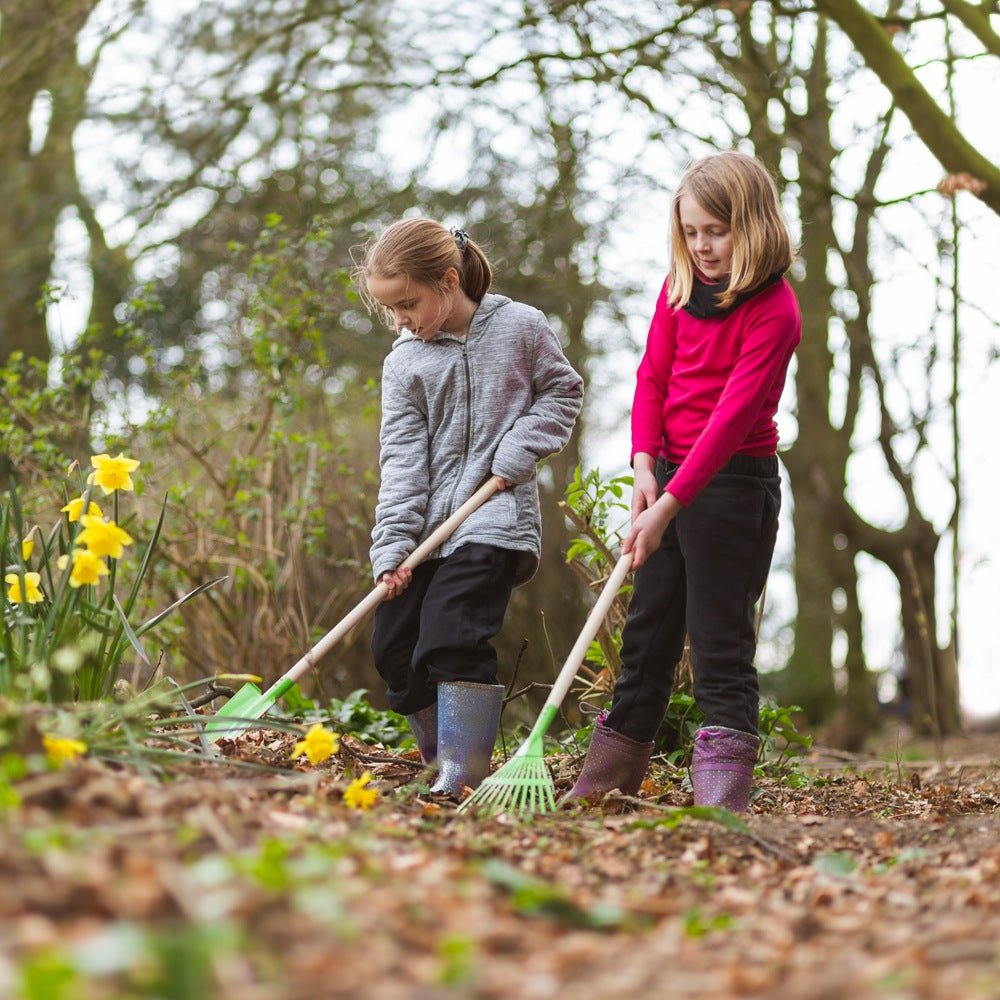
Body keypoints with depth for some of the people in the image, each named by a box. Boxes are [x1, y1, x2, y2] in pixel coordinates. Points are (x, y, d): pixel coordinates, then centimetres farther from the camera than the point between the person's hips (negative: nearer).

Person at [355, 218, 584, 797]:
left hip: (495, 518, -5)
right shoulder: (404, 361, 4)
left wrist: (517, 453, -7)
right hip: (429, 526, 5)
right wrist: (393, 545, -11)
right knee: (394, 646, 4)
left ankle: (465, 775, -12)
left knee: (453, 638, -19)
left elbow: (563, 392, 9)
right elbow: (402, 456, -1)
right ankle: (444, 760, 21)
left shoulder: (521, 327, -2)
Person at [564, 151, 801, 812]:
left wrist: (669, 506, -28)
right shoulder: (680, 288, 7)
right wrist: (646, 463, -11)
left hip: (735, 483, -7)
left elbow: (733, 414, -23)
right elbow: (653, 376, 6)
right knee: (647, 632, 14)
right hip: (670, 475, 7)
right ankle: (608, 778, 23)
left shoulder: (773, 311, -16)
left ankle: (722, 796, -3)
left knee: (721, 643, -7)